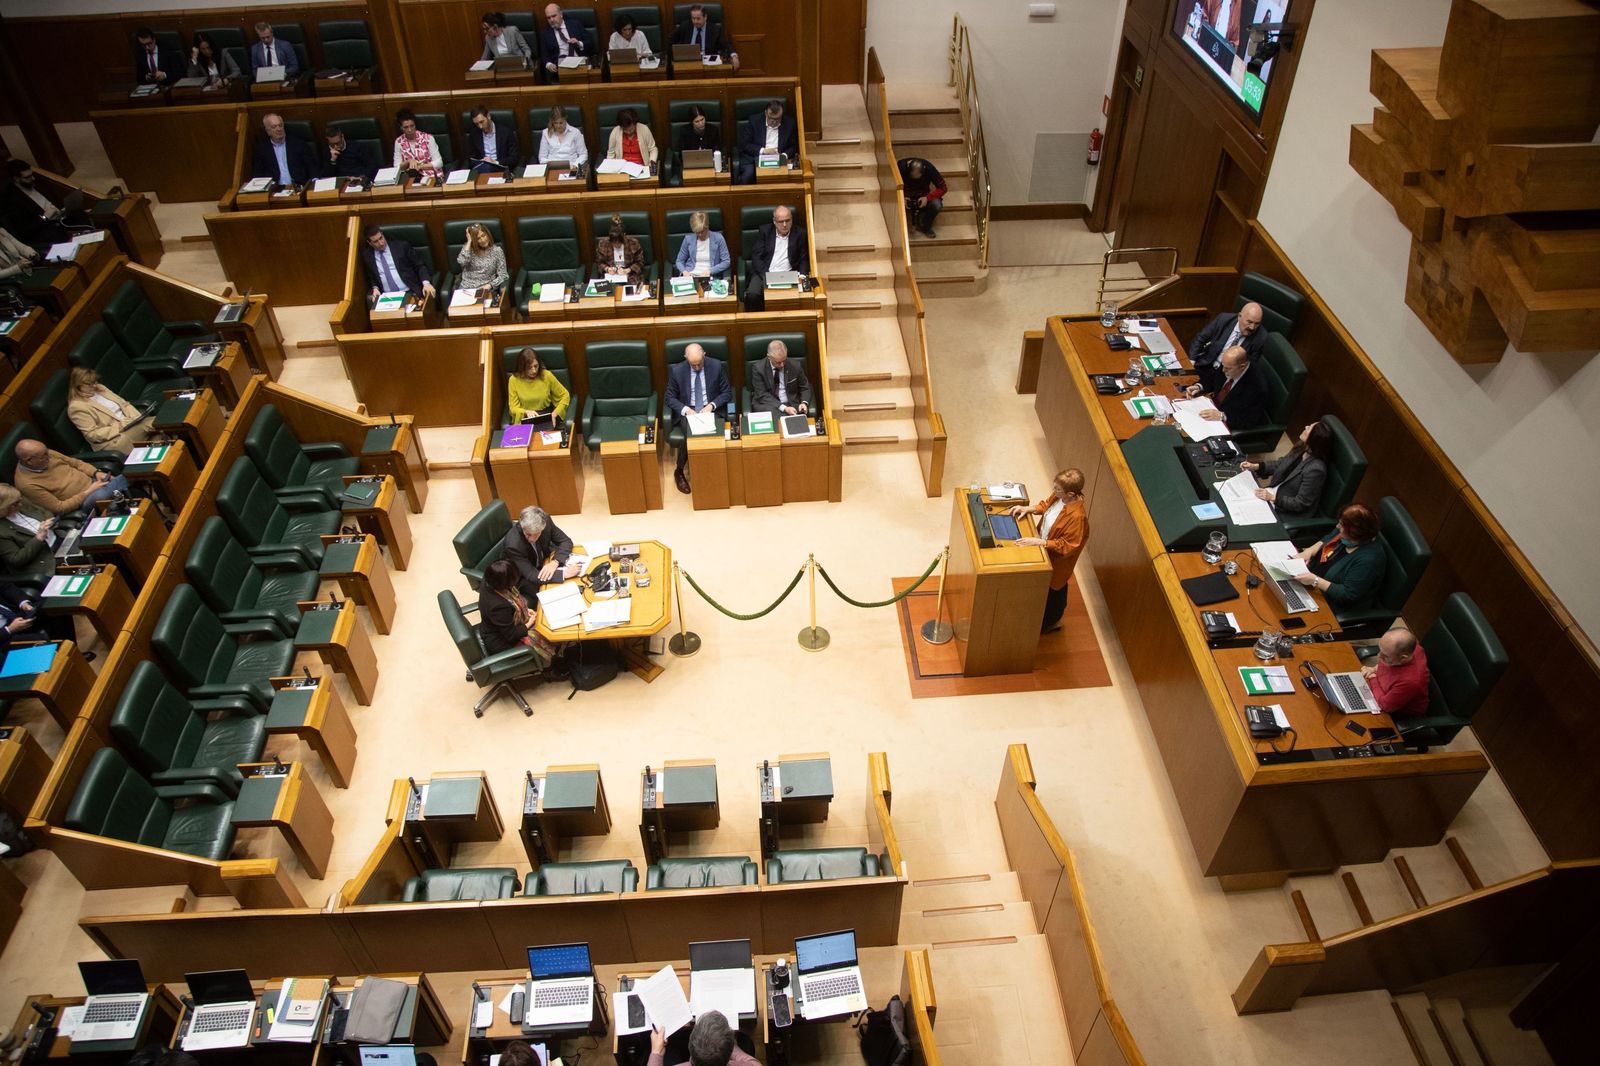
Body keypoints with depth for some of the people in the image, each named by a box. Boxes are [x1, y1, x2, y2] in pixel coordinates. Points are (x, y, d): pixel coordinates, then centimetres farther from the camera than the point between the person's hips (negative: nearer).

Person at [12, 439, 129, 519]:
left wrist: (97, 473, -5)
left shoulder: (46, 454, -3)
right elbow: (59, 508, -19)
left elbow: (75, 462, 11)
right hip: (80, 504, -7)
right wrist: (88, 492, -20)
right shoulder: (27, 484, -20)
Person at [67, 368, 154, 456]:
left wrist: (136, 418, -1)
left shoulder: (100, 388, 16)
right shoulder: (76, 407, -5)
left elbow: (124, 404, 19)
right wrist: (117, 427, -20)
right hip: (111, 439, -7)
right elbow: (92, 434, -11)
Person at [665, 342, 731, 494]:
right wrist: (685, 409, -17)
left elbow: (727, 392, 2)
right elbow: (670, 397, 1)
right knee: (690, 433, -31)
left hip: (711, 409, 0)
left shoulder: (717, 366, -4)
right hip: (687, 411, 0)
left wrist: (712, 405, -15)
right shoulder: (676, 370, -4)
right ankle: (679, 471, -10)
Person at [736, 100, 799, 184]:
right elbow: (744, 144, 0)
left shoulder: (790, 123, 4)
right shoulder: (754, 120, 1)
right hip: (754, 158, -1)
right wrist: (763, 151, -14)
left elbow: (795, 146, 10)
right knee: (749, 173, -32)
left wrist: (784, 155, -12)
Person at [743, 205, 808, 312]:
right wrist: (766, 276, -14)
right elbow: (756, 257, 1)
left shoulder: (800, 234, 7)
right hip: (764, 273, 0)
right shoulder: (765, 231, 6)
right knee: (752, 295, -30)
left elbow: (804, 260, 9)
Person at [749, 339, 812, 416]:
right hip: (768, 405, -1)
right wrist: (784, 408, -23)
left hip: (791, 404, 1)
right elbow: (762, 395, -10)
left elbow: (805, 388, 11)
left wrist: (804, 403, -12)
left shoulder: (795, 366, 0)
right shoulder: (759, 368, -6)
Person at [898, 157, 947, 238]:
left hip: (922, 198, 1)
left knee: (936, 204, -30)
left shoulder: (929, 168, -22)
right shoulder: (901, 166, -25)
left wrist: (927, 198, -31)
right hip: (905, 197, -1)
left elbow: (943, 188, -15)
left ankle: (925, 227, -2)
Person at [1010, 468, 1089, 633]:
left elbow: (1067, 547, -31)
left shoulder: (1076, 516, -39)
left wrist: (1039, 542, -34)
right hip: (1046, 548, 8)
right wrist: (1029, 508, -12)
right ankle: (1048, 614, 57)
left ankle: (1052, 621, 47)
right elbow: (1046, 504, 5)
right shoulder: (1059, 496, -17)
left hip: (1057, 558, -8)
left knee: (1054, 588, 19)